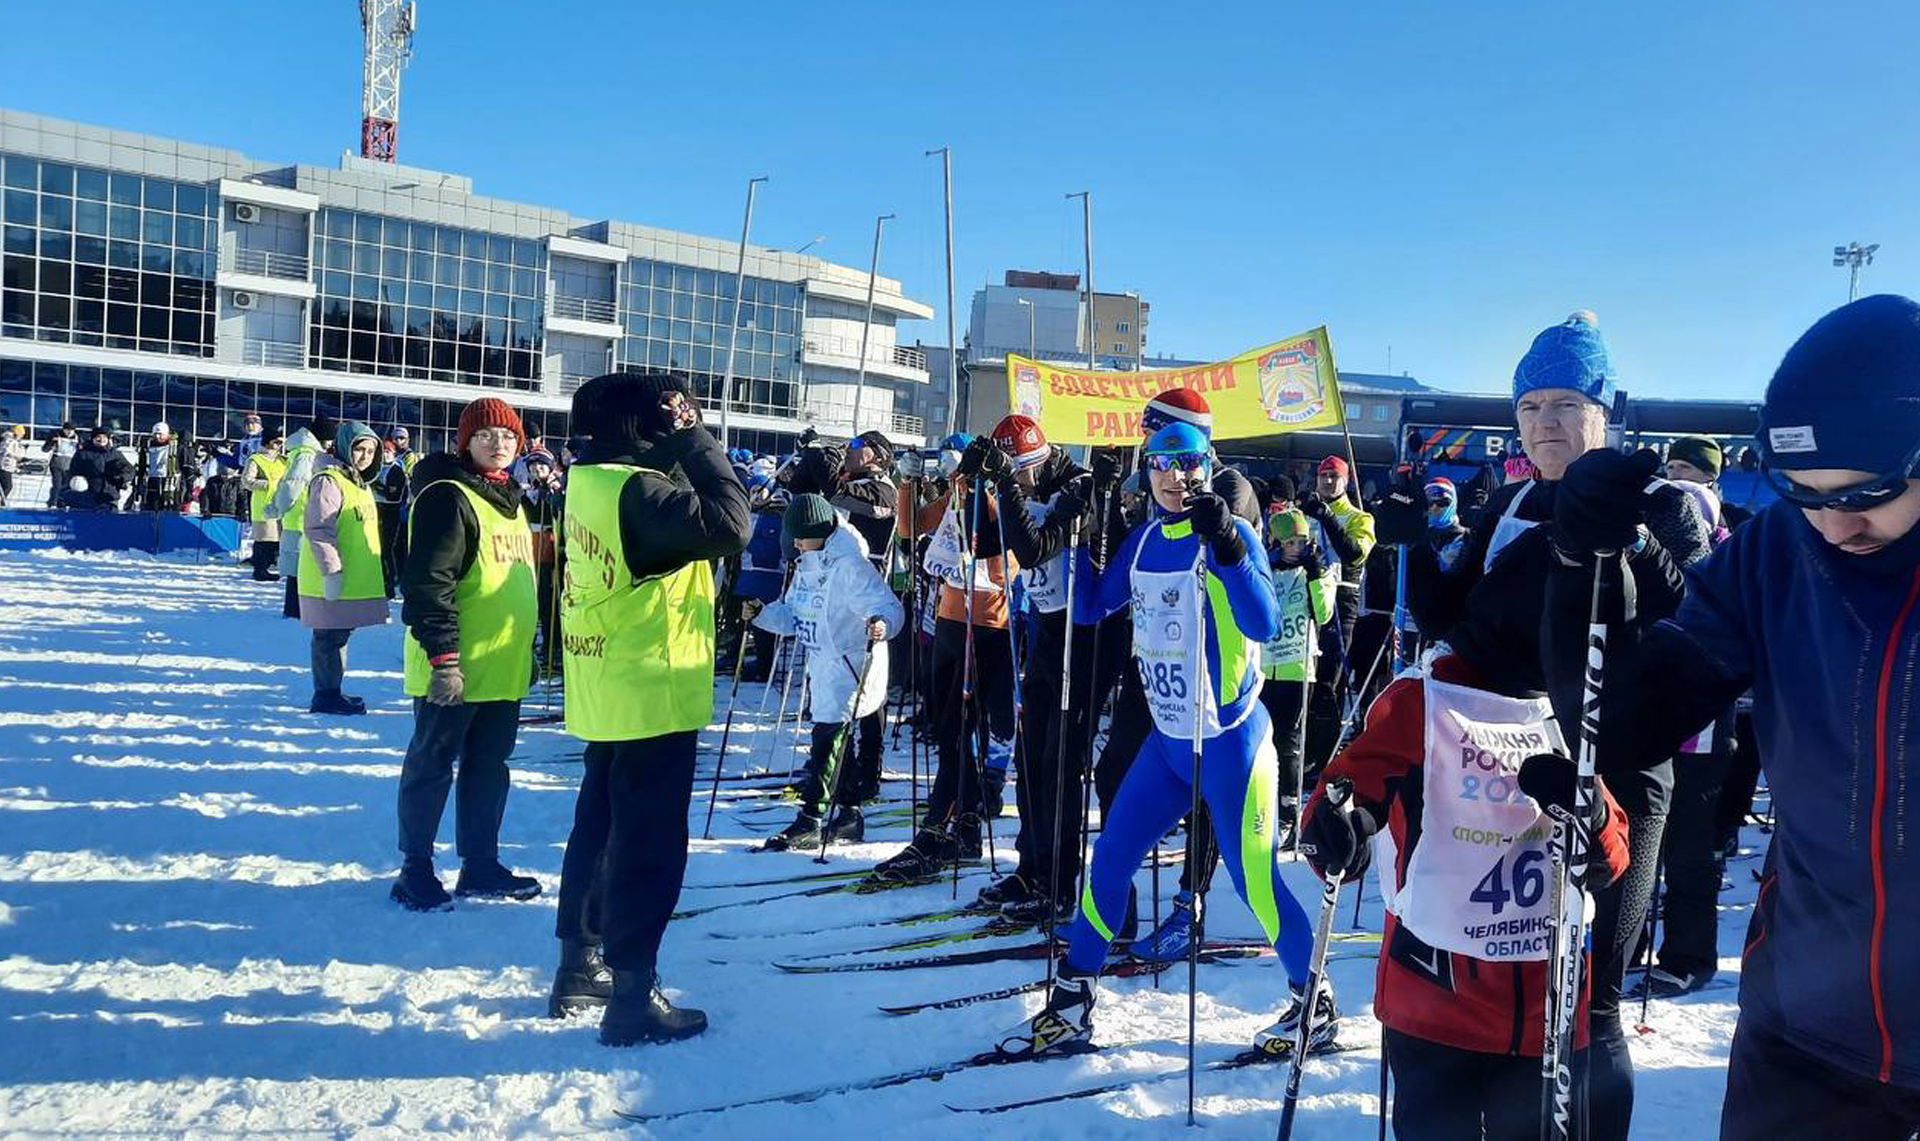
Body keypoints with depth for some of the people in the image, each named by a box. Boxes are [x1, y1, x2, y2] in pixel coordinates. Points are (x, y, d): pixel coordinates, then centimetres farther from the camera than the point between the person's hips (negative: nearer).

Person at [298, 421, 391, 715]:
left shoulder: (360, 484, 17)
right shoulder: (329, 481, -14)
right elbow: (318, 530, -21)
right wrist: (331, 571, -23)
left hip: (356, 578, 10)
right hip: (334, 581, -10)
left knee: (340, 634, 16)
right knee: (330, 636, -2)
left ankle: (331, 691, 26)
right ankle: (326, 695, 6)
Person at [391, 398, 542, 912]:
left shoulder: (510, 499, 15)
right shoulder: (448, 497, -13)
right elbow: (429, 583, -19)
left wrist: (523, 648, 24)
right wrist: (443, 657, -23)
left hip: (503, 667, 9)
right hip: (455, 670, -8)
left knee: (490, 767, 15)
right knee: (432, 765, 4)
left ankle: (480, 864, 26)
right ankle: (415, 869, 16)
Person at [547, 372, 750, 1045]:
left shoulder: (591, 478, 7)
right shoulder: (637, 489, -22)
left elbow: (684, 524, 11)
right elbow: (728, 527, -29)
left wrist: (685, 451, -2)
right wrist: (698, 445, -17)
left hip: (607, 693, 9)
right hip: (653, 694, -9)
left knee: (600, 826, 20)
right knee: (648, 843, 0)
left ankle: (579, 968, 33)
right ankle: (633, 997, 9)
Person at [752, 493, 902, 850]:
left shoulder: (850, 565, -17)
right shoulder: (806, 565, 13)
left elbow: (888, 606, -23)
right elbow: (792, 615, 18)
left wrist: (882, 624, -44)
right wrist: (762, 615, 3)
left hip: (849, 667, -9)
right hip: (822, 666, 9)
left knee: (827, 738, -9)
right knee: (836, 740, 15)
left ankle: (810, 820, -4)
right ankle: (848, 814, 25)